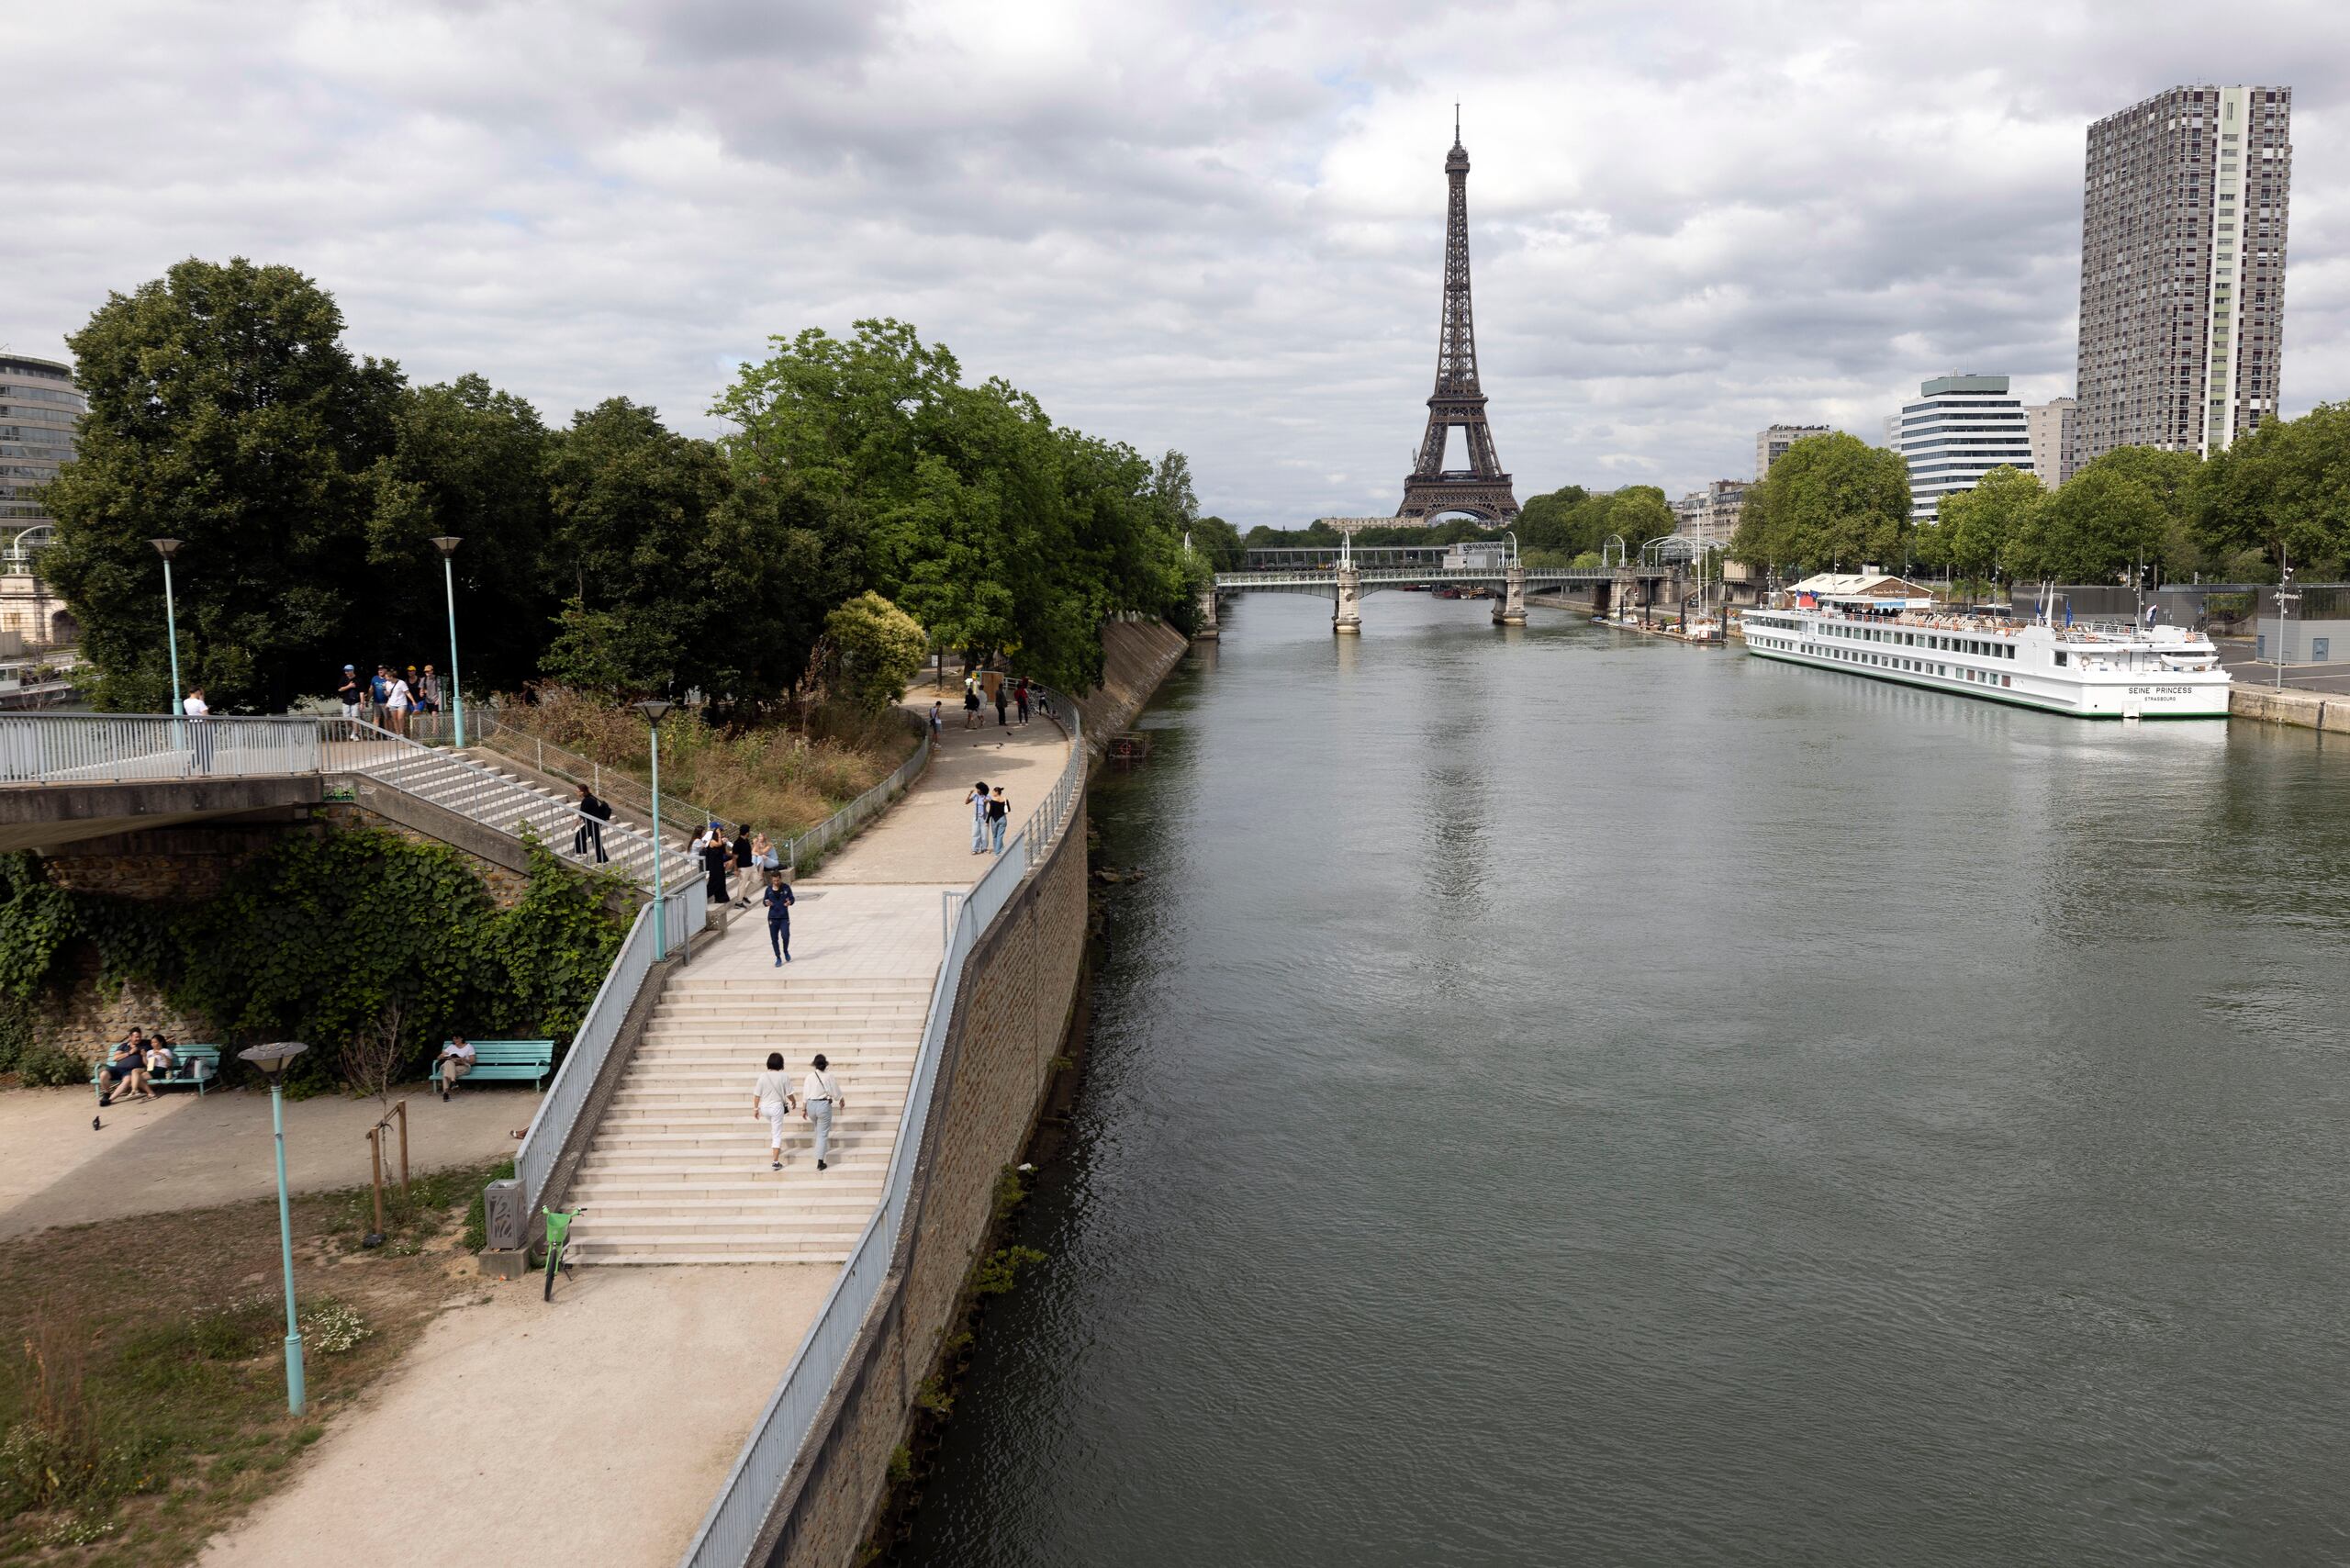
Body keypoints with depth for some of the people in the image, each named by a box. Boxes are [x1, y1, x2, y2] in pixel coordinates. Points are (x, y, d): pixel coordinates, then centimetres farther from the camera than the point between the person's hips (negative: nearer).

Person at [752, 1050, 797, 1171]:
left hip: (764, 1107, 3)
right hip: (777, 1107, -3)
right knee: (777, 1135, 3)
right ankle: (775, 1162, 1)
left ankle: (774, 1147, 40)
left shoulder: (763, 1076, -9)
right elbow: (789, 1094, -6)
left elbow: (757, 1095, -5)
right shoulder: (784, 1076, -13)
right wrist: (794, 1101, 15)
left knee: (772, 1126, 34)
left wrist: (756, 1109, 7)